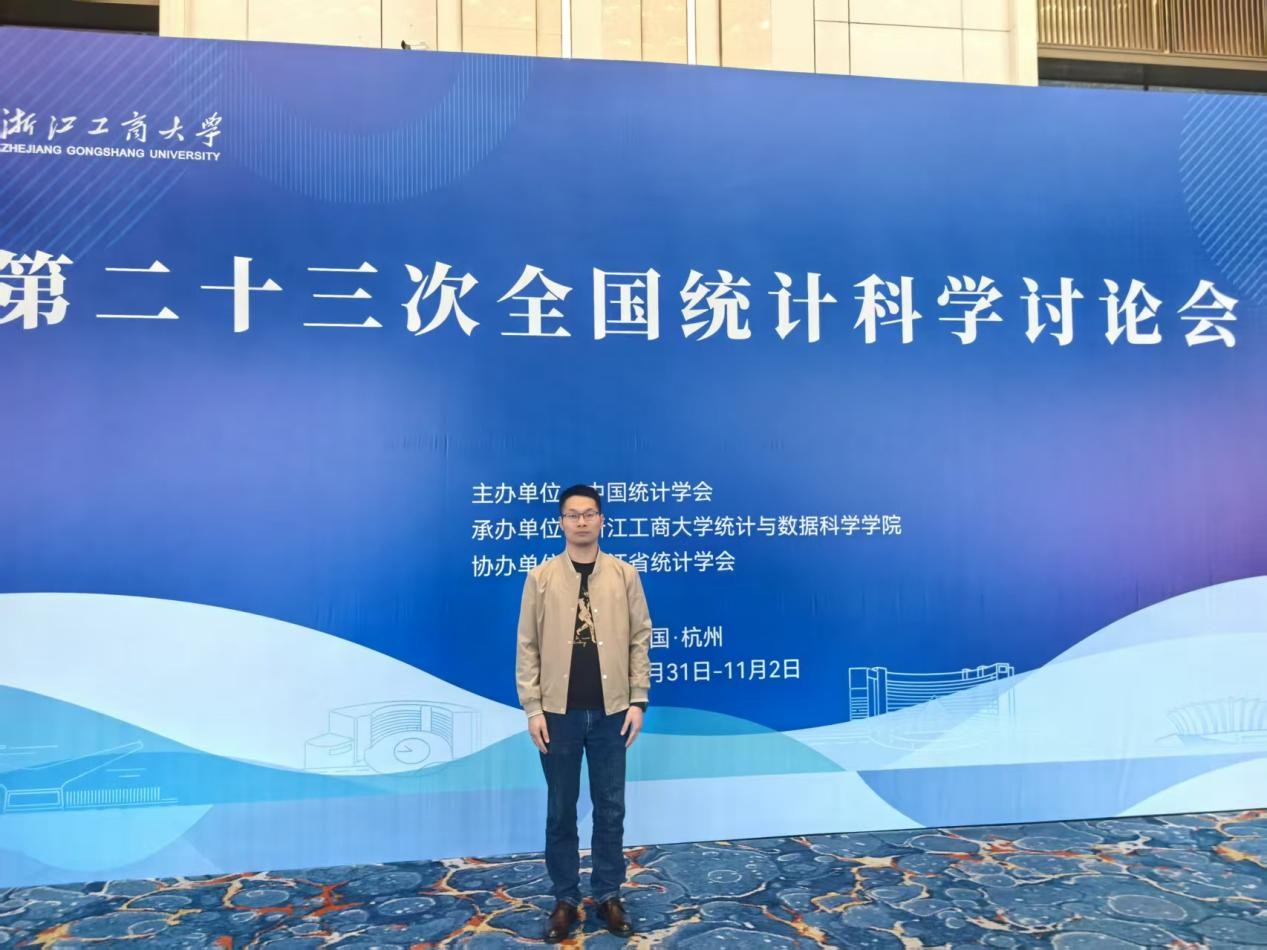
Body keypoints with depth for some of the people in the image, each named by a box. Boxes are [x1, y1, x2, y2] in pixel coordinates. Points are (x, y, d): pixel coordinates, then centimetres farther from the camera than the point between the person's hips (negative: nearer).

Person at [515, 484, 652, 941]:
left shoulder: (624, 574, 0)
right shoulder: (541, 577, -1)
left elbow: (640, 639, 1)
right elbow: (527, 647, -1)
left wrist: (638, 700, -3)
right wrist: (532, 707, -5)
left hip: (610, 711, 1)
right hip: (559, 712, 0)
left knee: (610, 808, 12)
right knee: (561, 810, 11)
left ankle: (608, 896, 28)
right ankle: (565, 899, 27)